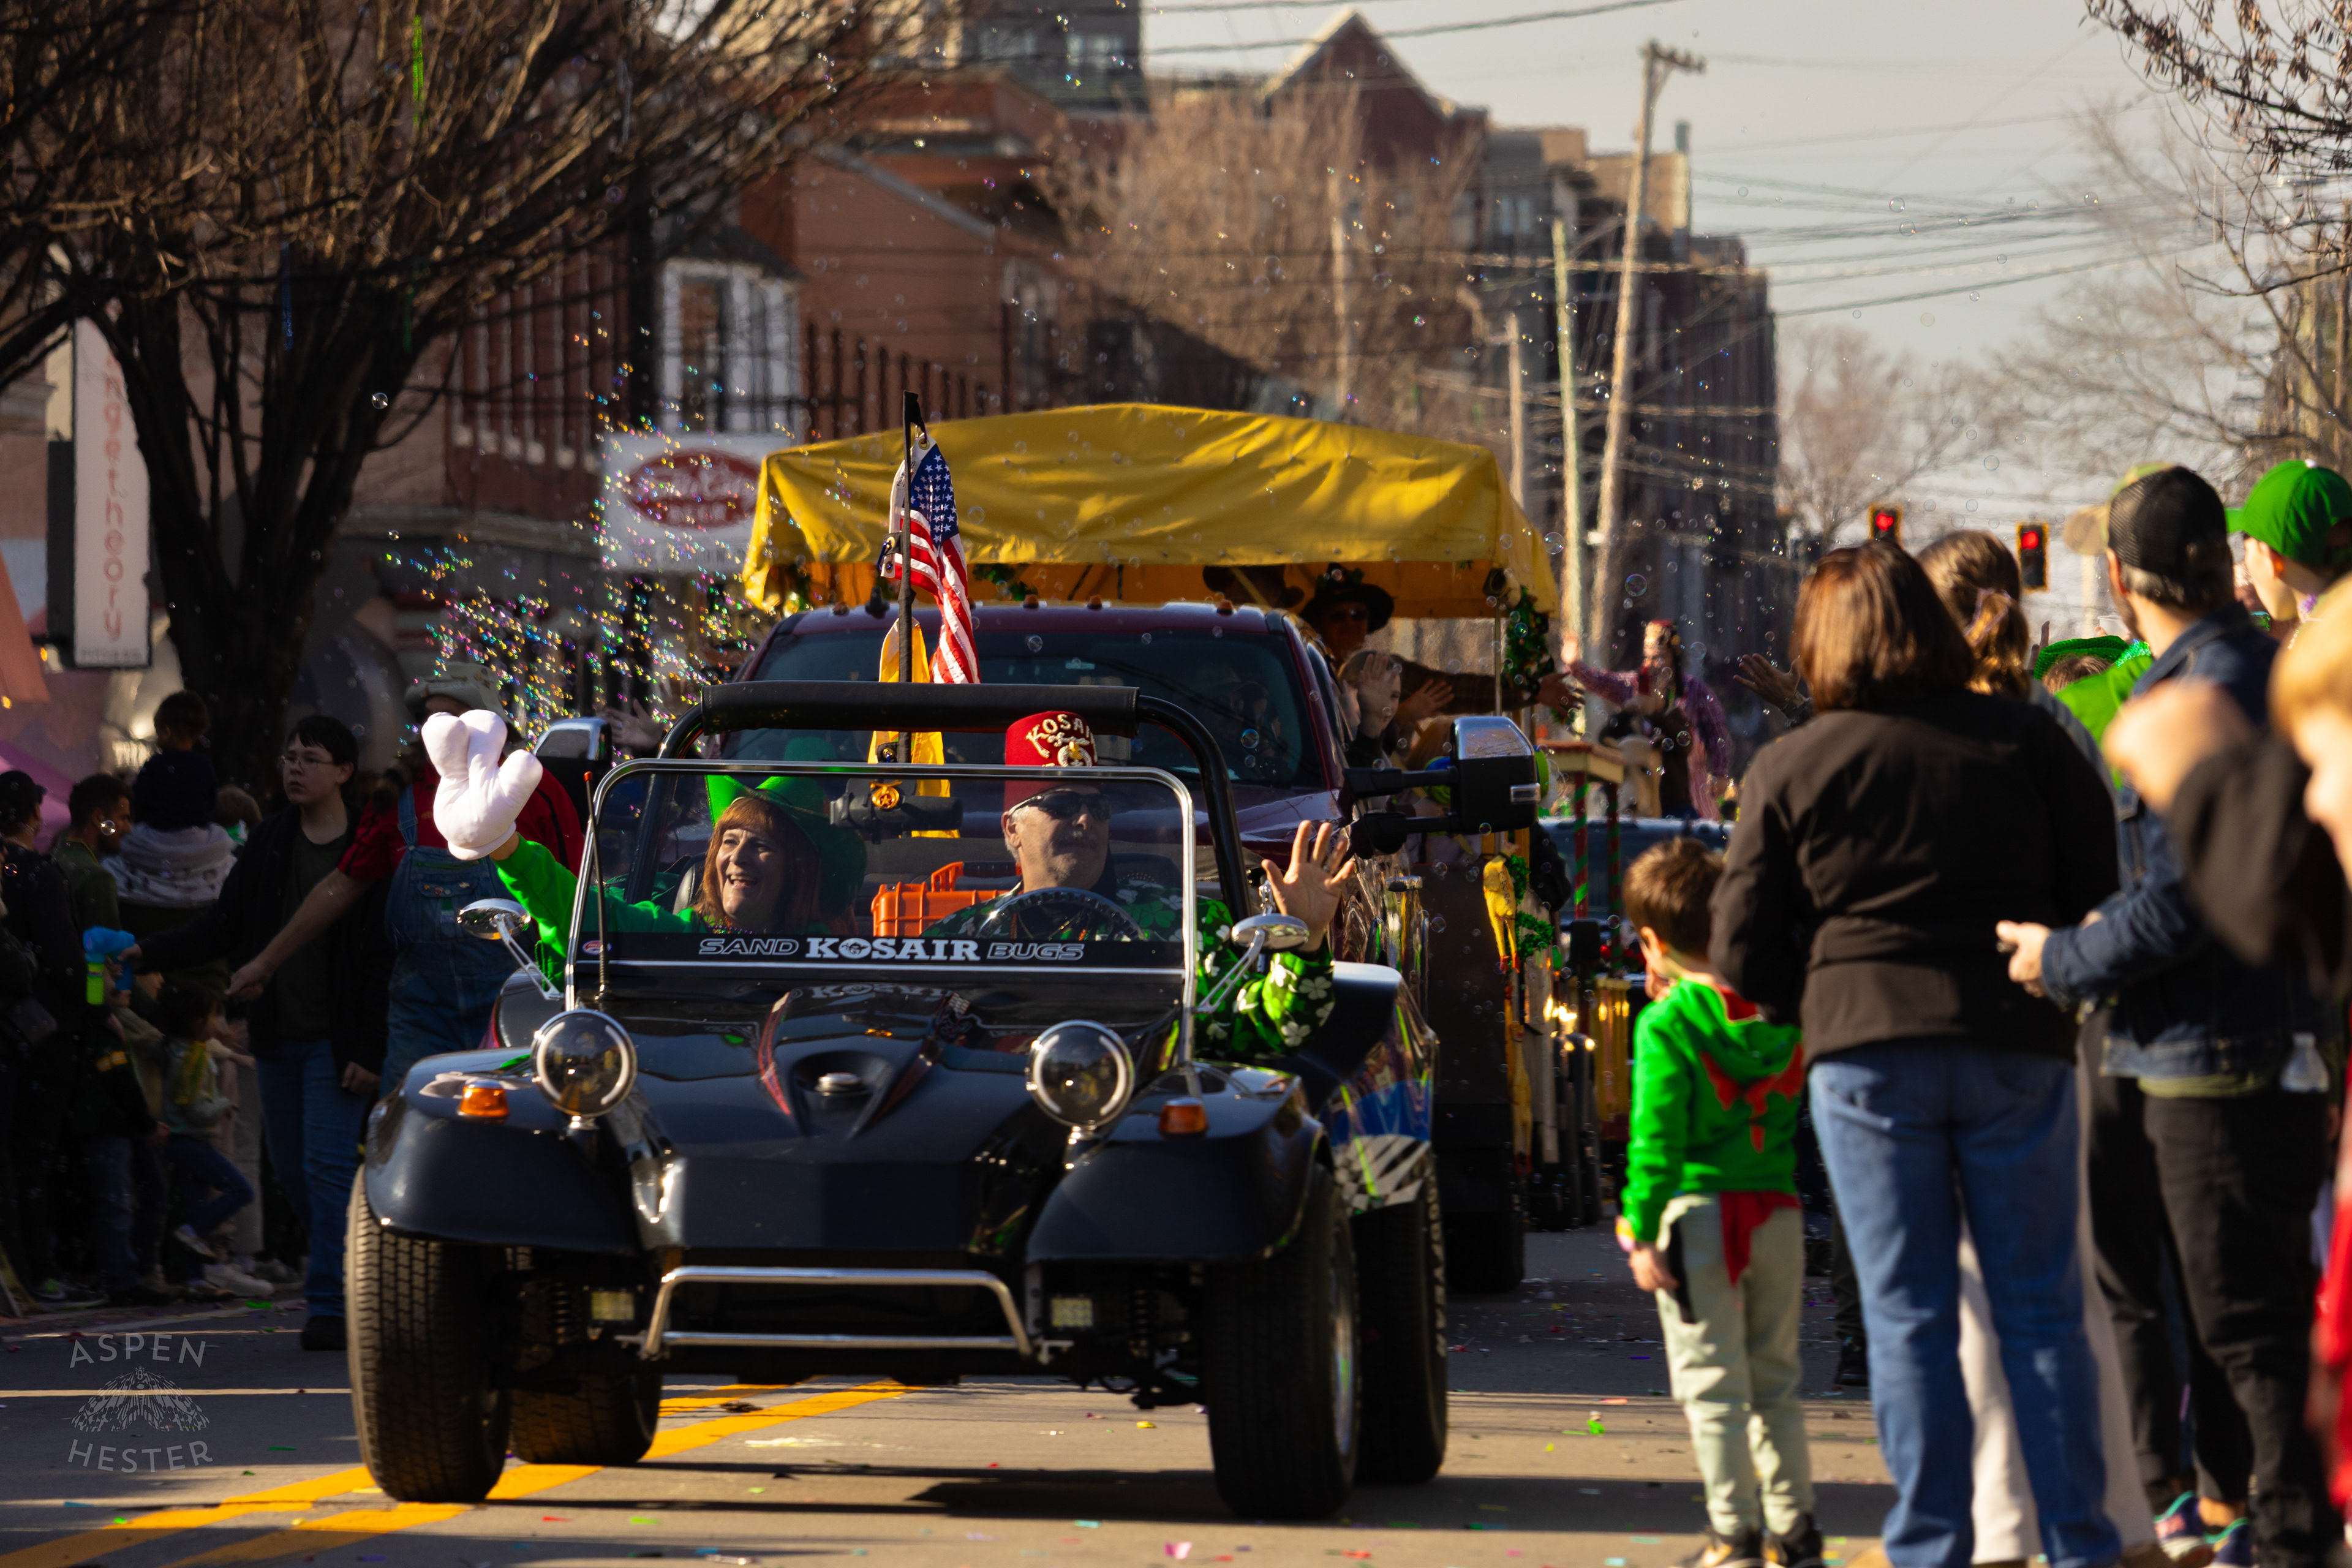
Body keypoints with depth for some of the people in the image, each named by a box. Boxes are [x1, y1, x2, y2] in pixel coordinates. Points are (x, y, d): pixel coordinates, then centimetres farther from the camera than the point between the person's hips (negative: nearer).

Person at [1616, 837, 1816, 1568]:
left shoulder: (1666, 1024, -10)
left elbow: (1657, 1136, -14)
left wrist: (1640, 1231, -11)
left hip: (1701, 1213, -5)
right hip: (1779, 1211, 5)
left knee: (1713, 1384, 0)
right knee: (1776, 1380, 15)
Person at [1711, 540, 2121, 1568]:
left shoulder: (1789, 768, 1)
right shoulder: (2026, 740, 4)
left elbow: (1744, 953, 1)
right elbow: (2103, 890, 3)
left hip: (1866, 1056, -1)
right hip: (2016, 1048, 1)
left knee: (1907, 1314, 3)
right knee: (2039, 1308, 7)